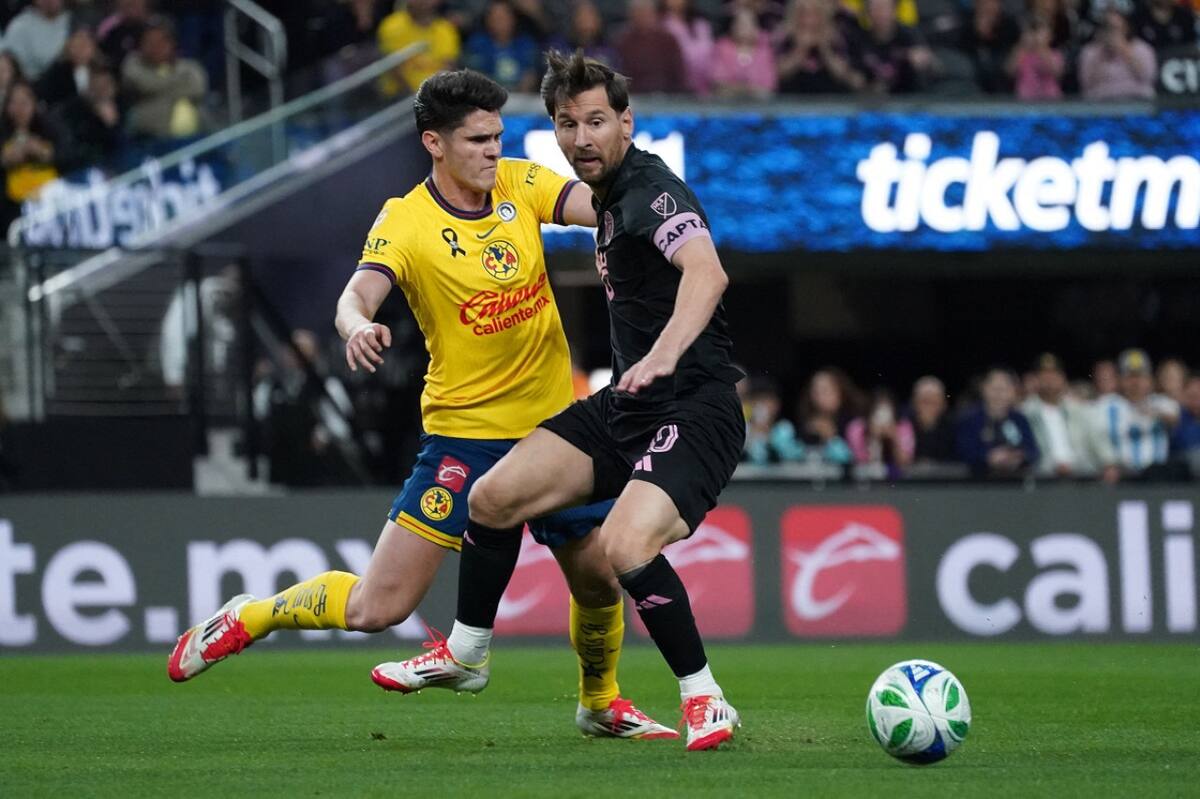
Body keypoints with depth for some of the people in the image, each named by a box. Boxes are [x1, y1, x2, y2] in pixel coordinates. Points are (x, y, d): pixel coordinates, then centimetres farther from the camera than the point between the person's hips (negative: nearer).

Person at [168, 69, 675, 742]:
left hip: (554, 426, 5)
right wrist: (358, 326, -50)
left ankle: (601, 703, 41)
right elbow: (358, 296, -27)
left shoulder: (520, 184, 1)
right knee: (377, 607, -11)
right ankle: (248, 619, 14)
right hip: (463, 431, -4)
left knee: (601, 582, 11)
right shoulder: (405, 221, -12)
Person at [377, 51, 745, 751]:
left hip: (694, 408, -9)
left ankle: (707, 702, -12)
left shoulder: (654, 189, -19)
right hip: (626, 405, 9)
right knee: (494, 496, 3)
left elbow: (707, 273, -38)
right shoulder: (612, 196, 12)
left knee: (625, 548, -30)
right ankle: (467, 654, 24)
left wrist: (663, 355, -54)